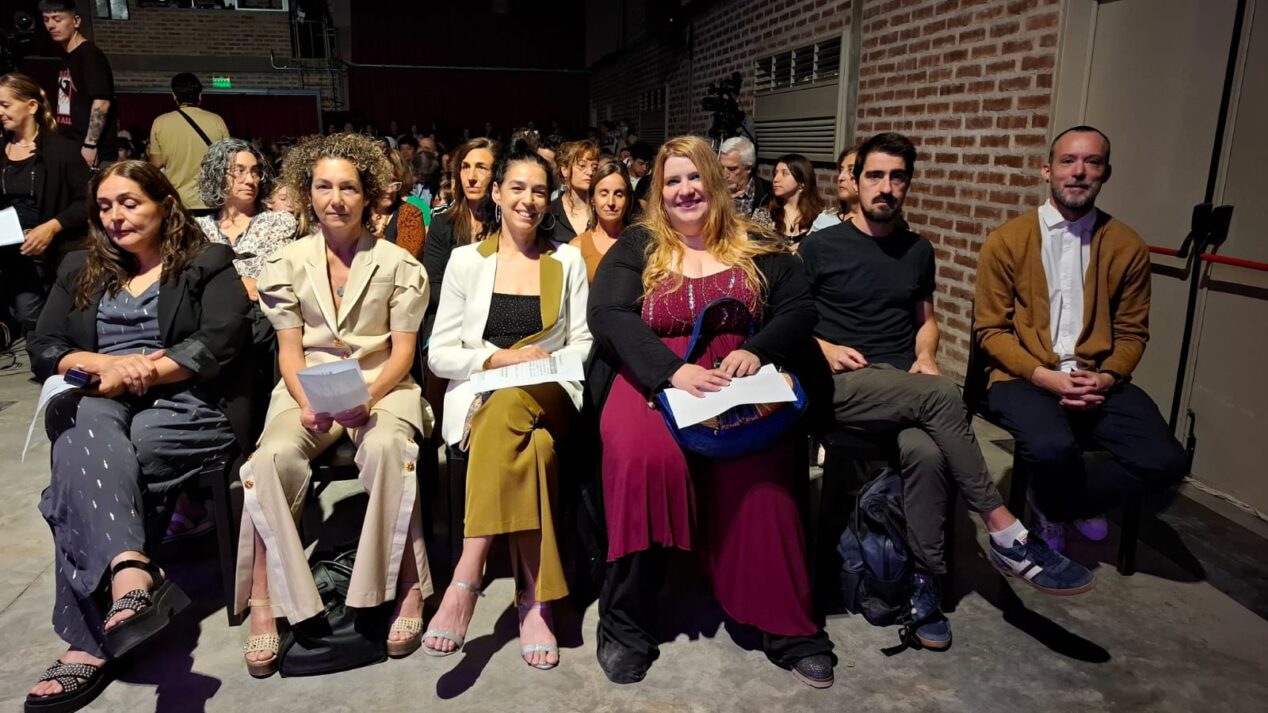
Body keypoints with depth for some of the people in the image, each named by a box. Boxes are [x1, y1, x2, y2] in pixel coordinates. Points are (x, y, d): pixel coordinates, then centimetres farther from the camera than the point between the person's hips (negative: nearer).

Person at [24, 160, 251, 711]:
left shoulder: (207, 265, 8)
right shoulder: (80, 270, 22)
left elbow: (218, 346, -8)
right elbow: (41, 350, 11)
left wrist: (141, 372, -16)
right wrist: (108, 364, -9)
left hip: (185, 405, -4)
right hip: (97, 403, 4)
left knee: (83, 462, -31)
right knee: (88, 437, -34)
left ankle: (90, 640, -33)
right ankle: (129, 571, -52)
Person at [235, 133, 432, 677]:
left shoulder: (398, 263, 6)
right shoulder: (287, 262, 11)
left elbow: (403, 349, 1)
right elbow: (289, 349, 6)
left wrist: (368, 398, -18)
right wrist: (306, 403, -14)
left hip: (381, 386, -1)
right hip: (307, 389, 2)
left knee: (387, 449, -36)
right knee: (270, 459, -31)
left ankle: (407, 591, -24)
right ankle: (264, 606, -21)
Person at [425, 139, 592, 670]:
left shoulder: (568, 261, 14)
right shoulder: (466, 260, 11)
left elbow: (583, 345, 11)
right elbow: (439, 354, 6)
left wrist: (544, 362, -10)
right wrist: (500, 358, -11)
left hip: (549, 398, 1)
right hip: (481, 397, 0)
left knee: (510, 405, -38)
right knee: (532, 445, -37)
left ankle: (467, 576, -36)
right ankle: (534, 600, -31)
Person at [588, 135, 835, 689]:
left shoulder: (758, 248, 16)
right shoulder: (636, 247, 11)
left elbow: (799, 310, 7)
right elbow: (607, 316, -4)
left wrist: (755, 350, -15)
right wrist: (673, 370, -20)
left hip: (739, 381, 1)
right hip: (650, 378, 0)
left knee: (757, 466, -31)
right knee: (644, 456, -33)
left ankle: (787, 627, -15)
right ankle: (626, 624, -15)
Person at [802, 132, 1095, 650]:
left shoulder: (918, 251, 18)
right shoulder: (820, 246, 4)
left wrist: (926, 356, 5)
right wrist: (824, 347, -12)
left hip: (907, 385, 4)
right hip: (842, 383, -3)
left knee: (925, 450, -33)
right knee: (941, 395, -32)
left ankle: (925, 580, -20)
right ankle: (1006, 535, -23)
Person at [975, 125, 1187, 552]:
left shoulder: (1127, 247, 7)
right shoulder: (1005, 241, -1)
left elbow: (1131, 331, 10)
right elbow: (990, 329, -2)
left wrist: (1105, 378, -11)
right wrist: (1043, 375, -16)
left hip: (1097, 381, 3)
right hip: (1023, 377, -3)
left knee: (1165, 460, -20)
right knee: (1052, 448, -33)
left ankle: (1055, 508, 7)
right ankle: (1073, 505, 6)